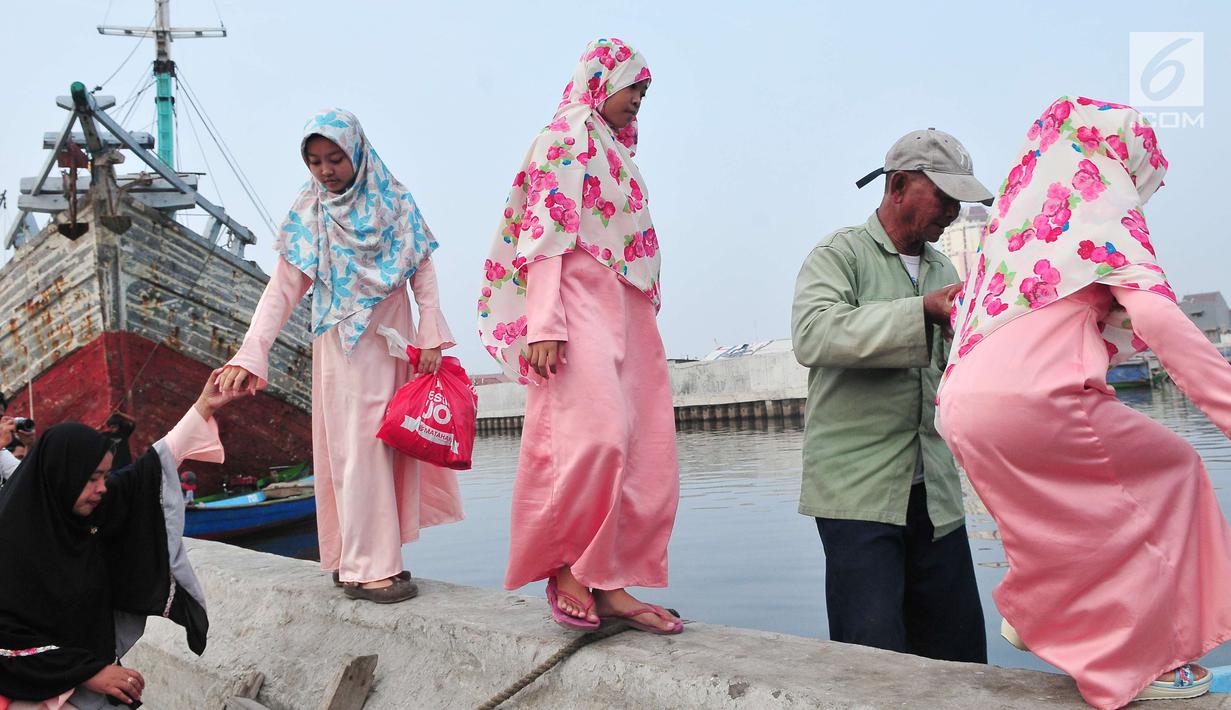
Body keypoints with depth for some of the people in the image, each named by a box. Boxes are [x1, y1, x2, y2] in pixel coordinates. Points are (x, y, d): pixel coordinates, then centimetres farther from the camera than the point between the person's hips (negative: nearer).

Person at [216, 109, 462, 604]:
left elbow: (422, 269, 4)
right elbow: (283, 289, -7)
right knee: (357, 447, -5)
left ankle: (374, 555, 14)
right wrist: (251, 353, -17)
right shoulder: (308, 215, 0)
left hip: (395, 342, 2)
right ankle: (365, 567, -2)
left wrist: (430, 334, -6)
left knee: (393, 443, 4)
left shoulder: (394, 201, 5)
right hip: (345, 347, -2)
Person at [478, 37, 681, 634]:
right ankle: (562, 570, -4)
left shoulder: (618, 153, 27)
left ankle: (608, 584, 4)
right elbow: (545, 236, -10)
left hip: (628, 312, 9)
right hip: (579, 302, -9)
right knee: (593, 433, -21)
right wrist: (544, 325, -21)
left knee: (643, 450, 1)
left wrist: (644, 320, 20)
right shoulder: (564, 139, 2)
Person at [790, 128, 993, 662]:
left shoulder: (943, 270, 19)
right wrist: (923, 311, -26)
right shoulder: (839, 254, -1)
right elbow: (814, 335, -22)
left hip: (934, 492, 7)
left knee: (961, 657, 9)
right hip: (857, 491, -6)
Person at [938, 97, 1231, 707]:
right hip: (1031, 397, -7)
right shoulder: (1101, 205, 4)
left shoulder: (1013, 215, 25)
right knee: (1169, 469, 13)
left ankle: (1032, 612, 37)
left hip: (961, 412, 8)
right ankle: (1140, 660, 14)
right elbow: (1156, 315, -11)